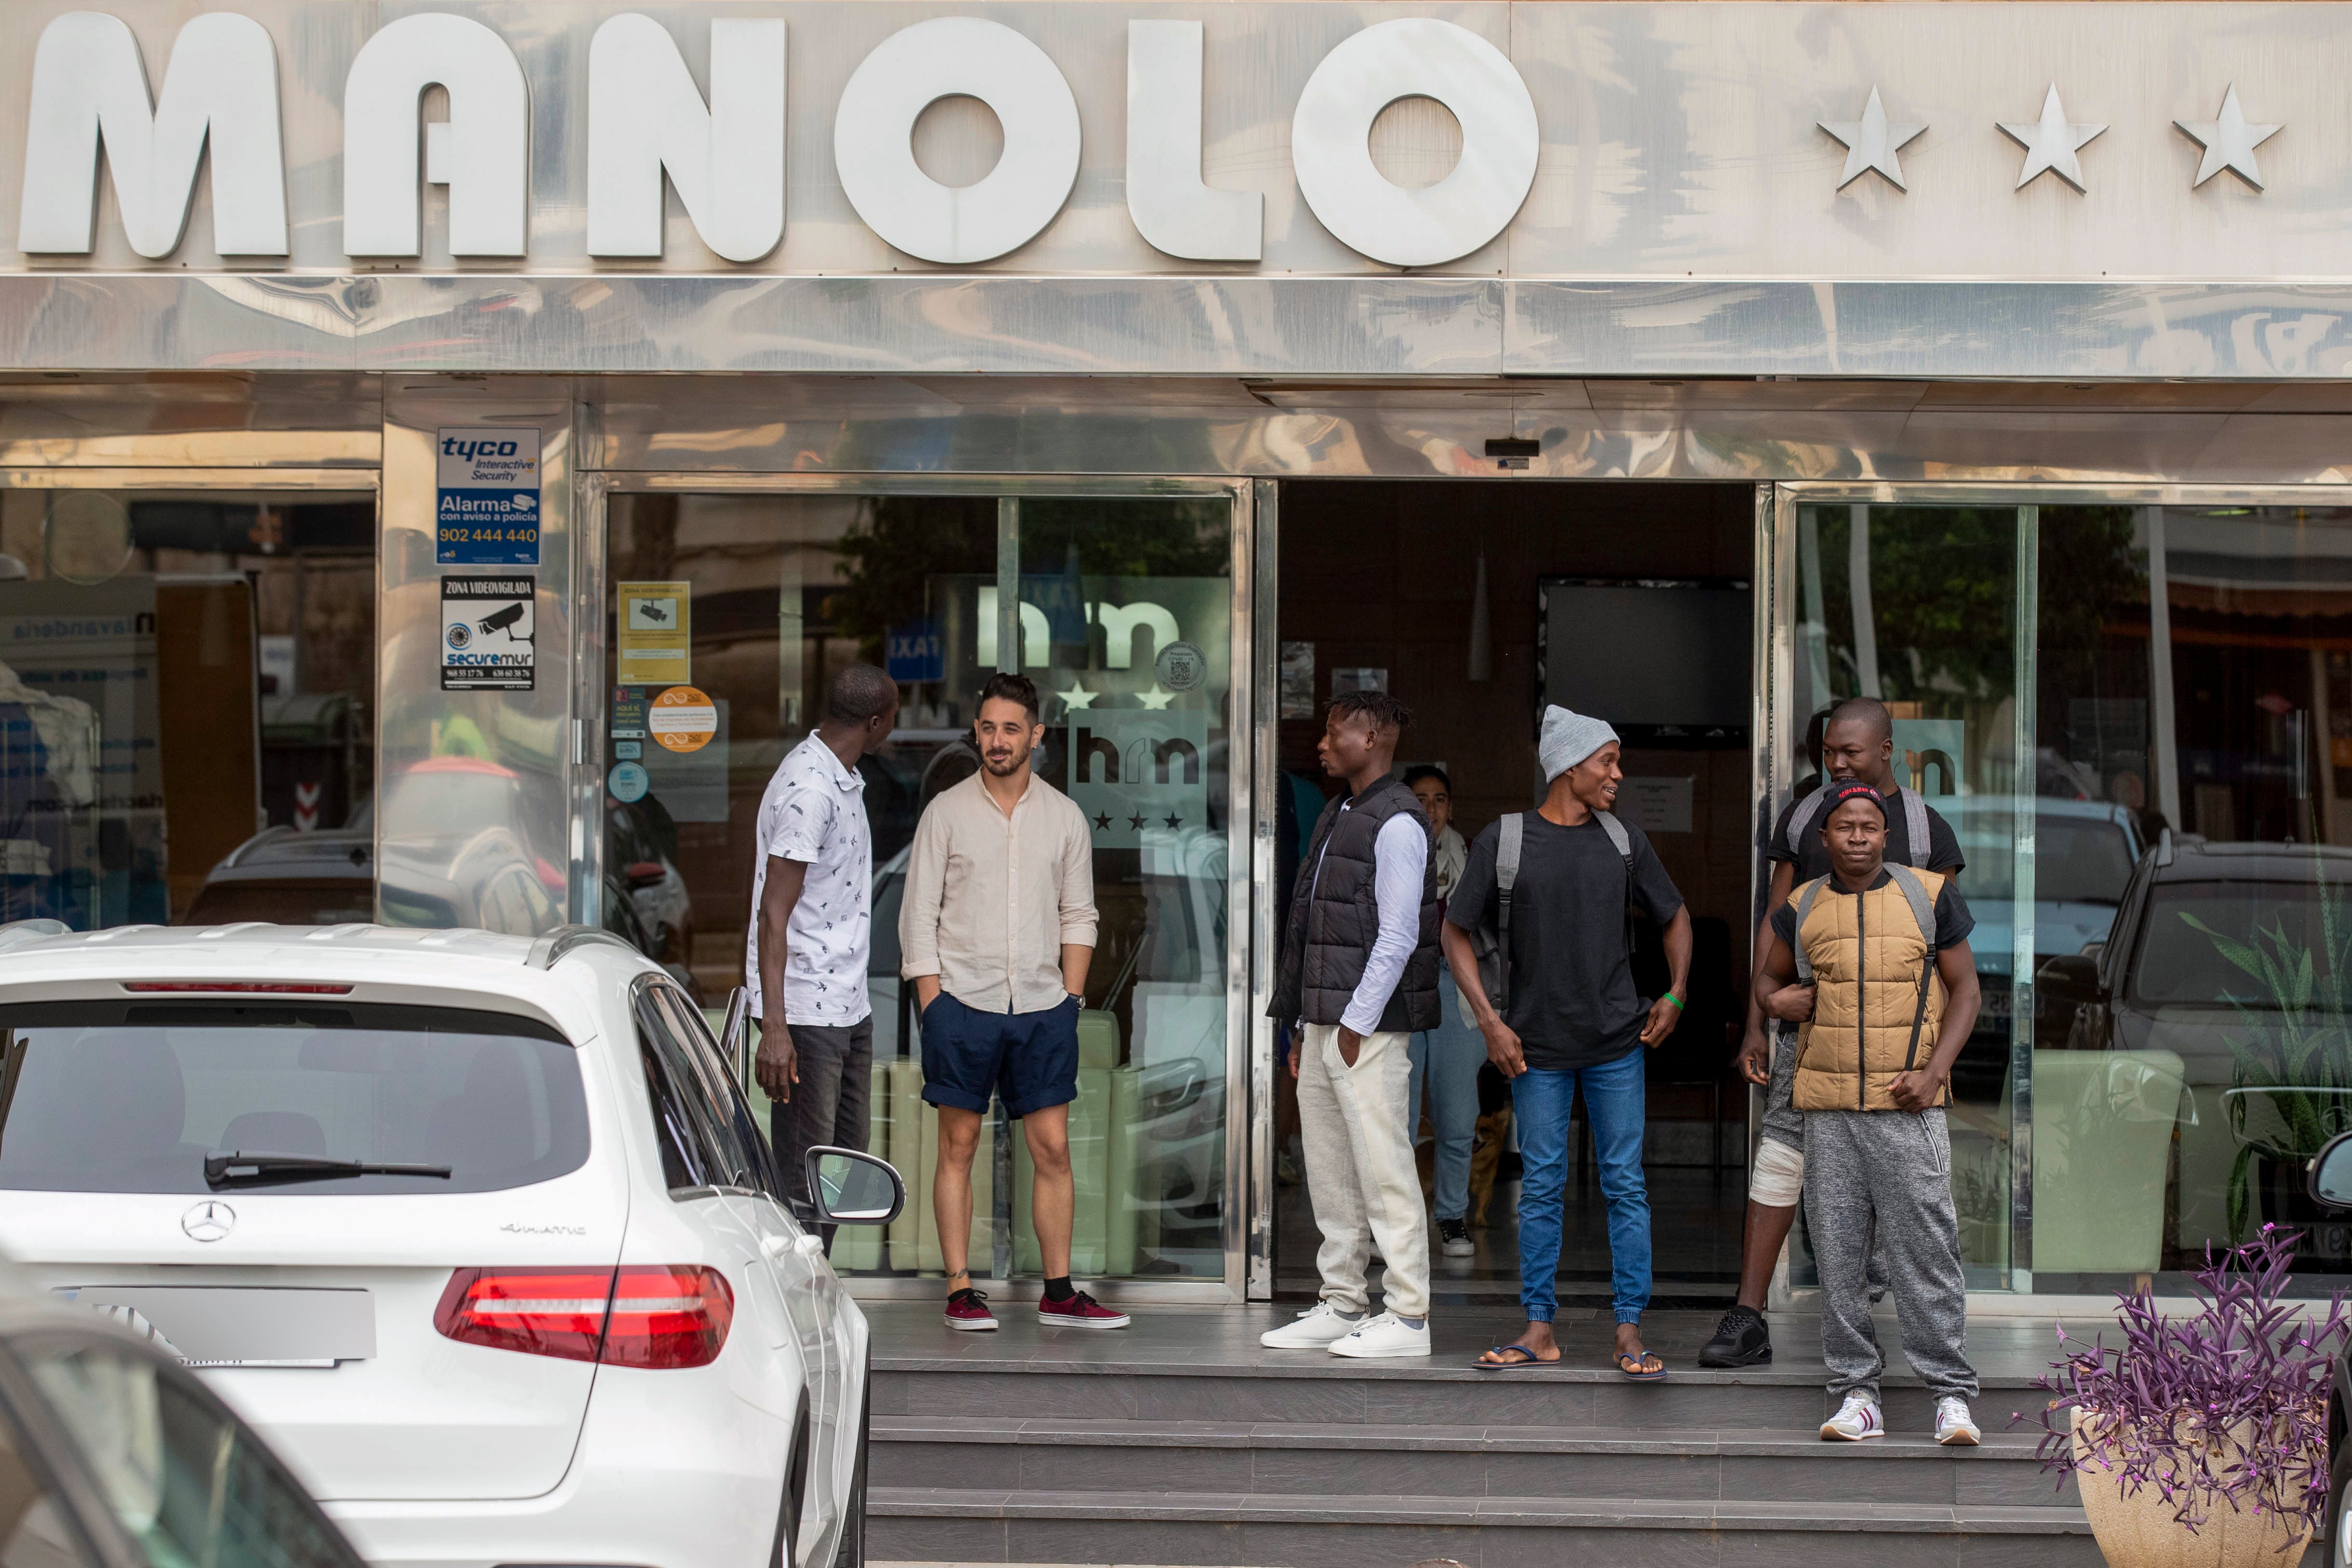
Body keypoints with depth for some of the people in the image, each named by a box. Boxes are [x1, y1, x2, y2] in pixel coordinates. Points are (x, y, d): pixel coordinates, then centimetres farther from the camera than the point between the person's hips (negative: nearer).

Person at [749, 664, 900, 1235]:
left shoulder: (843, 779, 13)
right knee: (802, 1178, -7)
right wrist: (775, 1028, -27)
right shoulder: (808, 792, -19)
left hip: (849, 1007, 10)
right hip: (805, 1011, -10)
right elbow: (773, 914, -22)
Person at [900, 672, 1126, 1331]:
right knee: (959, 1145, 0)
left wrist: (1071, 997, 2)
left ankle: (1059, 1293, 6)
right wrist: (933, 1007, -6)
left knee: (1053, 1148, 1)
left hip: (1042, 1007, 2)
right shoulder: (946, 812, 2)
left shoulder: (1065, 817, 8)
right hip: (962, 1003, -2)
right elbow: (918, 916, 1)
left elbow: (1078, 917, 12)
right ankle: (960, 1290, 4)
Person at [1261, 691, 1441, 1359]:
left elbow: (1398, 935, -16)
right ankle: (1341, 1306, 18)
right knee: (1328, 1171, 11)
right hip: (1325, 1021, 9)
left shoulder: (1397, 823, -11)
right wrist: (1307, 1025, 15)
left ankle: (1408, 1316, -4)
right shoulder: (1336, 818, 17)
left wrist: (1356, 1021, -17)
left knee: (1384, 1169, -7)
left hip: (1367, 1027, -9)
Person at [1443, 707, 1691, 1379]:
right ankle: (1539, 1328, 11)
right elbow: (1456, 933, 2)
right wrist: (1490, 1022, -5)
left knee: (1626, 1184, 0)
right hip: (1537, 1047, -2)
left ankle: (1630, 1330, 4)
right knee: (1541, 1184, 3)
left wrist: (1675, 997, 6)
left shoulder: (1625, 842, 5)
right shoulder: (1503, 841, -3)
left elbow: (1675, 918, 18)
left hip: (1618, 1044, 2)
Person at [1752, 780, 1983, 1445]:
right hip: (1828, 1109, 3)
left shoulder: (1930, 896, 4)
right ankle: (1856, 1393, 8)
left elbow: (1964, 990, 6)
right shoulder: (1802, 909, 10)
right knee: (1839, 1257, 2)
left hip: (1908, 1107, -3)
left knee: (1926, 1251, -6)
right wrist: (1777, 999, 0)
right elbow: (1769, 977, 26)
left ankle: (1951, 1394, -2)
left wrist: (1933, 1072, -6)